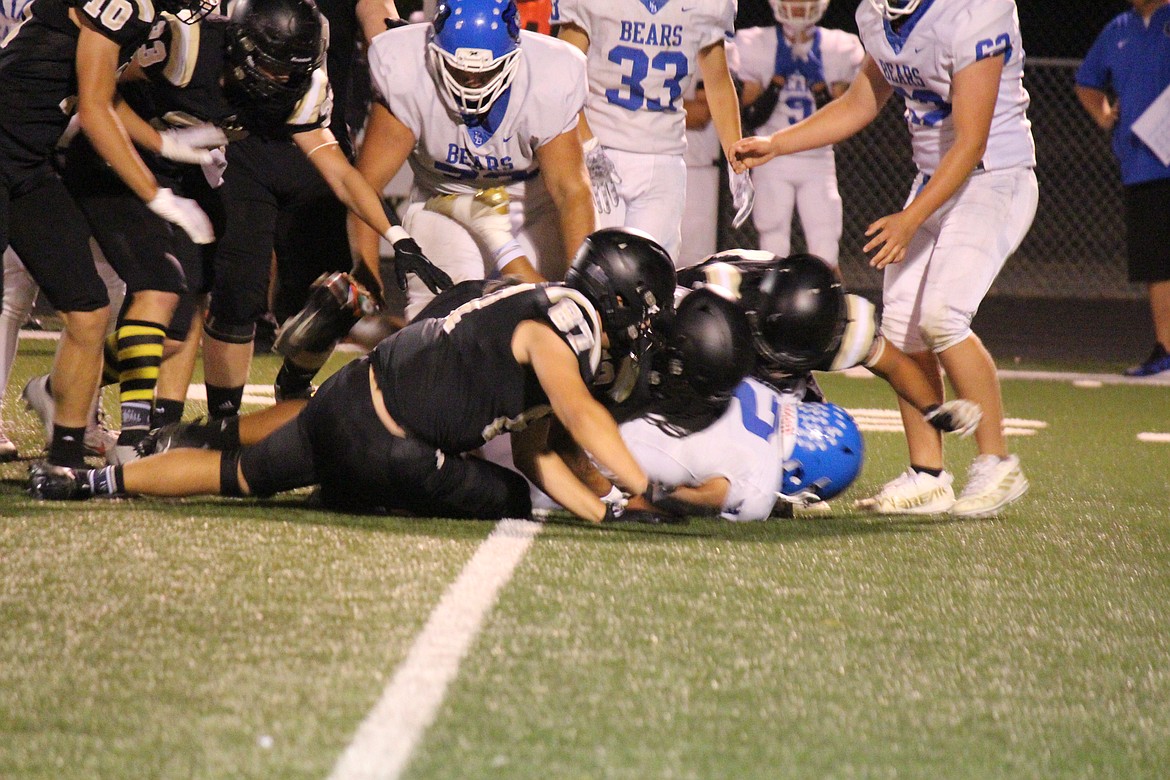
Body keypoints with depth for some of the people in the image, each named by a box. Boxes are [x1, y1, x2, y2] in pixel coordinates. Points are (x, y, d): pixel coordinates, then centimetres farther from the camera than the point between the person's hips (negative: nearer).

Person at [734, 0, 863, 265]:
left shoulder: (838, 49, 1)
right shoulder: (756, 47, -3)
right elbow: (751, 121, -6)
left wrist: (821, 89, -14)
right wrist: (776, 83, -17)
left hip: (818, 161, 1)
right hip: (773, 161, -1)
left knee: (825, 256, -3)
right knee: (774, 256, -3)